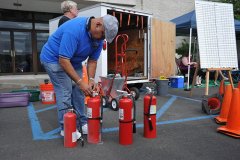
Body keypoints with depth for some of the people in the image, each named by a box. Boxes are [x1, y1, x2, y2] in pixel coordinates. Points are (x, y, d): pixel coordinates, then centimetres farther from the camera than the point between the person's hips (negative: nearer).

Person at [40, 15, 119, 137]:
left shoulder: (99, 37, -11)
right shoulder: (74, 30, -36)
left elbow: (92, 60, -5)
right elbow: (63, 61, -36)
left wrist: (91, 80, -18)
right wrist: (80, 82, -37)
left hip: (74, 61, 7)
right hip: (54, 58, -7)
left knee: (78, 91, 4)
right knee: (65, 91, -11)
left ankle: (81, 122, 15)